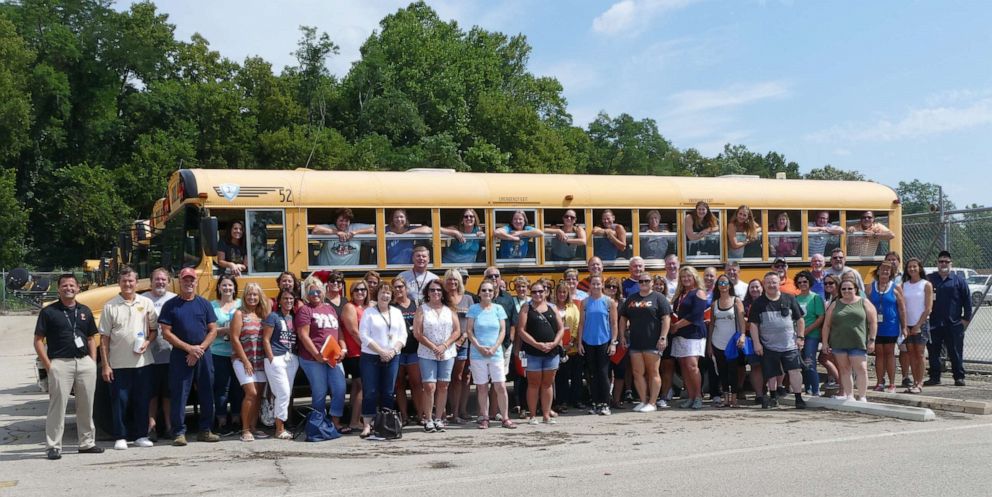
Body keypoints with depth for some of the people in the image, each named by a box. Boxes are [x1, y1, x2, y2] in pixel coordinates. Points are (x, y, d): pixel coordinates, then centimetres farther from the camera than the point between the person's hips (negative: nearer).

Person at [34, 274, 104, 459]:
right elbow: (38, 341, -1)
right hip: (60, 363, -4)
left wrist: (93, 362, 7)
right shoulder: (49, 312, 0)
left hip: (85, 362, 4)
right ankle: (53, 446, 4)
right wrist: (48, 365, -8)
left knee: (86, 406, 10)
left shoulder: (85, 311, 13)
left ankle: (87, 443, 21)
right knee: (57, 406, -4)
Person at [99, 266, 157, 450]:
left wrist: (147, 342, -10)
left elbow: (154, 329, 11)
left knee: (142, 400, 8)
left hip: (143, 362, 2)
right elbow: (104, 338, -1)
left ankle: (141, 435, 18)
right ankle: (120, 437, 13)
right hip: (118, 364, -2)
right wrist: (105, 365, -5)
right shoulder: (110, 307, -1)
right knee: (119, 400, 3)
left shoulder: (146, 303, 4)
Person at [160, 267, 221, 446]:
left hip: (203, 355, 3)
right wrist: (189, 348, -12)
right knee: (179, 394, -2)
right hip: (180, 356, -2)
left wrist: (200, 349, -9)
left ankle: (205, 430, 16)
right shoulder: (170, 305, 1)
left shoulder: (204, 304, 8)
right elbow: (166, 332, -4)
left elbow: (213, 330, 5)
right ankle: (179, 433, 6)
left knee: (206, 393, 6)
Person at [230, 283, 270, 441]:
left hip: (260, 361, 5)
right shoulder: (240, 314, -3)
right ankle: (245, 430, -4)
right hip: (243, 360, -5)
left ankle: (253, 427, 16)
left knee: (258, 394, 4)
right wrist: (245, 361, -11)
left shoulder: (263, 315, 11)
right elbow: (235, 339, -8)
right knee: (251, 393, -13)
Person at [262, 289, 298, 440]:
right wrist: (272, 359, -12)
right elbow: (266, 339, -5)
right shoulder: (273, 316, -2)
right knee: (284, 393, -10)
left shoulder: (294, 317, 15)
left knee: (287, 394, 7)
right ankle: (280, 430, -1)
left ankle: (280, 426, 15)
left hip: (292, 359, 6)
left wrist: (296, 356, 6)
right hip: (277, 358, -6)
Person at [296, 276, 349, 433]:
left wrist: (343, 348, 4)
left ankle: (336, 422, 8)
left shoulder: (330, 308, 18)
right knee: (320, 392, 0)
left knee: (340, 389, -2)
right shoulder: (304, 310, -1)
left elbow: (339, 331, 20)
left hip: (334, 357, 5)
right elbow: (303, 336, -10)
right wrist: (317, 354, -16)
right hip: (313, 359, -5)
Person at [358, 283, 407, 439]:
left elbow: (403, 335, 8)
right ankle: (367, 425, 0)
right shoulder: (369, 312, 0)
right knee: (370, 392, -4)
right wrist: (381, 351, -13)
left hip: (392, 357, 3)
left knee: (388, 392, 6)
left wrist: (393, 350, -8)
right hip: (371, 357, -3)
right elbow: (364, 335, -8)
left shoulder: (397, 312, 11)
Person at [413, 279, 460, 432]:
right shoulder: (422, 310, 1)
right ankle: (428, 420, 0)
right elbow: (417, 333, -6)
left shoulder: (449, 310, 8)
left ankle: (439, 419, 12)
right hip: (427, 354, -2)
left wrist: (444, 346, -9)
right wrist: (433, 347, -12)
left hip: (447, 354, 3)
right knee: (429, 386, -8)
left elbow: (457, 331, 4)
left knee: (443, 386, 3)